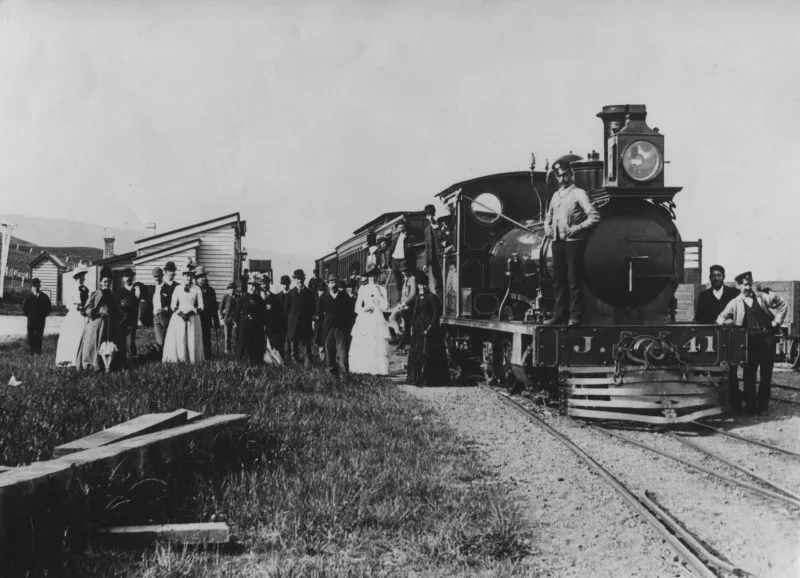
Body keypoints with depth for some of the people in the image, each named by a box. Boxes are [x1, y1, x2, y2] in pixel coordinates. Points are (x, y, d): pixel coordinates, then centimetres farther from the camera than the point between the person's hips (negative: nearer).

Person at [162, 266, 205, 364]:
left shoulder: (197, 289, 6)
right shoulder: (178, 289, 8)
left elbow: (201, 306, 4)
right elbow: (173, 305, 6)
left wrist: (191, 312, -12)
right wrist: (180, 313, -11)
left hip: (193, 318, 0)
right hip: (178, 317, 0)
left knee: (192, 340, -4)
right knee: (178, 340, -6)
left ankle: (192, 359, 4)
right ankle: (177, 359, 0)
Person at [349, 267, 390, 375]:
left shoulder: (381, 290, 9)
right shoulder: (362, 290, 10)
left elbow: (385, 307, 0)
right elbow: (357, 308, 9)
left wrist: (378, 294, -6)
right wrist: (365, 308, -10)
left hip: (377, 321, 0)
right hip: (363, 321, 0)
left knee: (378, 347, -11)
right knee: (361, 347, -9)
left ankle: (377, 371, -10)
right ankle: (361, 370, -4)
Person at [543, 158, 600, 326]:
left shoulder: (579, 193, -2)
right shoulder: (556, 195, 18)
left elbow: (594, 217, -10)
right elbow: (549, 216, 32)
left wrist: (577, 228, -16)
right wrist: (547, 227, 12)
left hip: (573, 242, -6)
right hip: (557, 242, 6)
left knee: (574, 281, -5)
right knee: (558, 280, 8)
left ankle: (575, 317, -3)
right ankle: (559, 315, 13)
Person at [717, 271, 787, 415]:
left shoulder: (762, 297, 8)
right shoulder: (735, 303, 5)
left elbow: (781, 304, 16)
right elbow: (720, 318, 3)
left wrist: (776, 321, 7)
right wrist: (726, 321, -19)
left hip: (767, 339, 1)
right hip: (750, 341, -1)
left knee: (766, 374, 4)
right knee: (749, 374, -3)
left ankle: (763, 405, 12)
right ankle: (750, 405, 5)